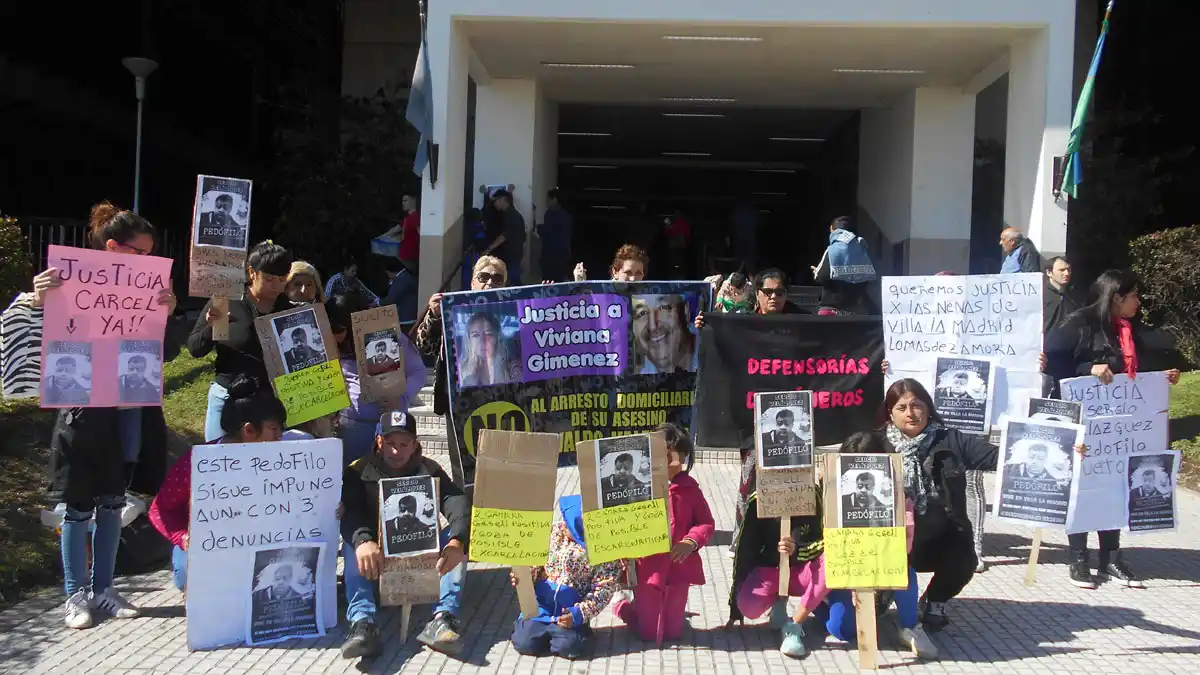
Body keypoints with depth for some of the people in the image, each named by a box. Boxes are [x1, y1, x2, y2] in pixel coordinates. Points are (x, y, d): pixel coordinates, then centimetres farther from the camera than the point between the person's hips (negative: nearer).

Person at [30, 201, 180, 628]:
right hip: (86, 412, -4)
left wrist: (166, 315, -17)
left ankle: (103, 589, 24)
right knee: (79, 504, 5)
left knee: (112, 501, 13)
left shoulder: (146, 290, 3)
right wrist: (40, 304, -28)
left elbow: (168, 354, 0)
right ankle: (76, 594, 18)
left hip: (130, 412, 4)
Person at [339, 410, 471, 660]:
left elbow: (458, 504, -18)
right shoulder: (359, 471, -2)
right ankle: (362, 623, -48)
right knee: (352, 543, -29)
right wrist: (362, 541, -47)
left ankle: (442, 617, -40)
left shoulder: (429, 470, 1)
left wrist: (457, 541, -41)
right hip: (377, 561, -1)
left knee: (456, 537, -23)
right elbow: (349, 513, -23)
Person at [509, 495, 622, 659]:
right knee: (525, 643, -16)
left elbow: (604, 589, -11)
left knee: (568, 647, -26)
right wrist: (521, 576, -15)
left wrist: (580, 613, -22)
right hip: (541, 604, 2)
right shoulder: (554, 531, -1)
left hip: (570, 611, -2)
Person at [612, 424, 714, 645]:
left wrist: (692, 541, -16)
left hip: (678, 568, 2)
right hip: (647, 568, -2)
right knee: (648, 633, 8)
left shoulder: (689, 488, -3)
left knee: (672, 632, 13)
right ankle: (625, 607, 37)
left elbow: (706, 523, 2)